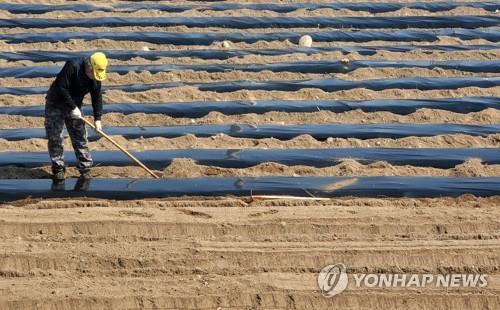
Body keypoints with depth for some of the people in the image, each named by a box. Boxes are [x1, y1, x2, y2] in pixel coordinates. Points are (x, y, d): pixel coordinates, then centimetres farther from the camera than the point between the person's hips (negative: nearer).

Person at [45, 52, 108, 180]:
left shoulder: (97, 76, -9)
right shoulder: (72, 67, -29)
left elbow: (97, 97, -2)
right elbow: (61, 88, -29)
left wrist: (97, 118, -8)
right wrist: (73, 107, -27)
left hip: (74, 107, 5)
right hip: (55, 105, -5)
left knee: (80, 138, 2)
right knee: (55, 138, -3)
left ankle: (85, 168, 8)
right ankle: (58, 168, 5)